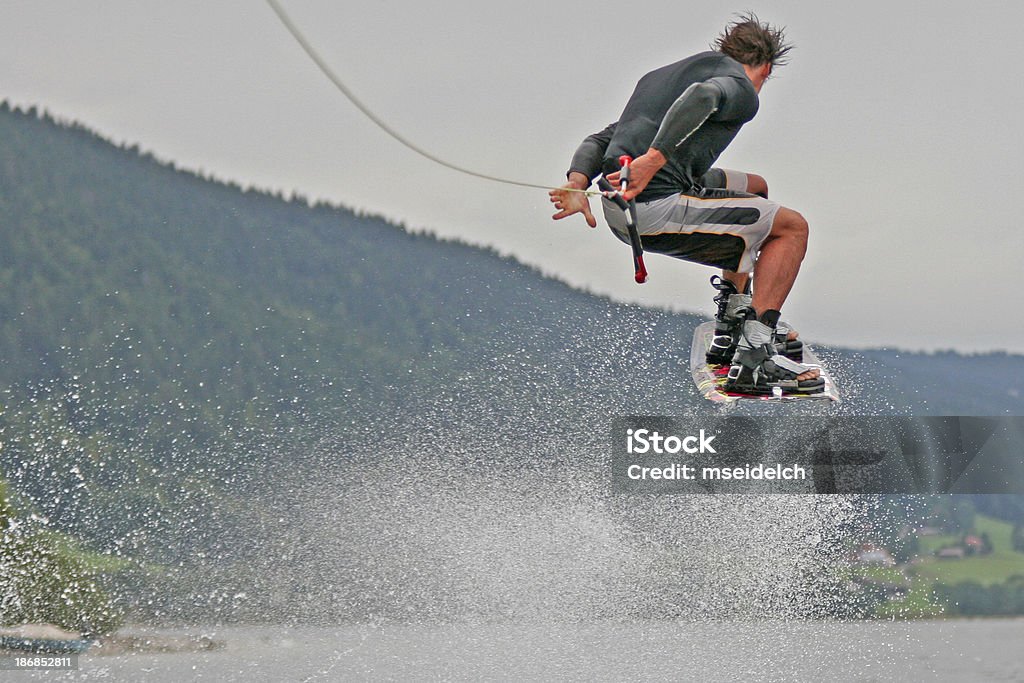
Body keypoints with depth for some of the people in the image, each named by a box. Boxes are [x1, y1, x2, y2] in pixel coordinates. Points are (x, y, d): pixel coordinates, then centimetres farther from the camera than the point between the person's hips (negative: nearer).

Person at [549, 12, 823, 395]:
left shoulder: (659, 75, 28)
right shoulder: (742, 89, 1)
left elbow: (602, 138, 19)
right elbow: (703, 96, -23)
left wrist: (576, 184, 3)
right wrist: (654, 159, -32)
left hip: (617, 207, 9)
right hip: (656, 209, -8)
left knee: (755, 189, 28)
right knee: (791, 228, 6)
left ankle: (731, 327, 29)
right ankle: (753, 360, -6)